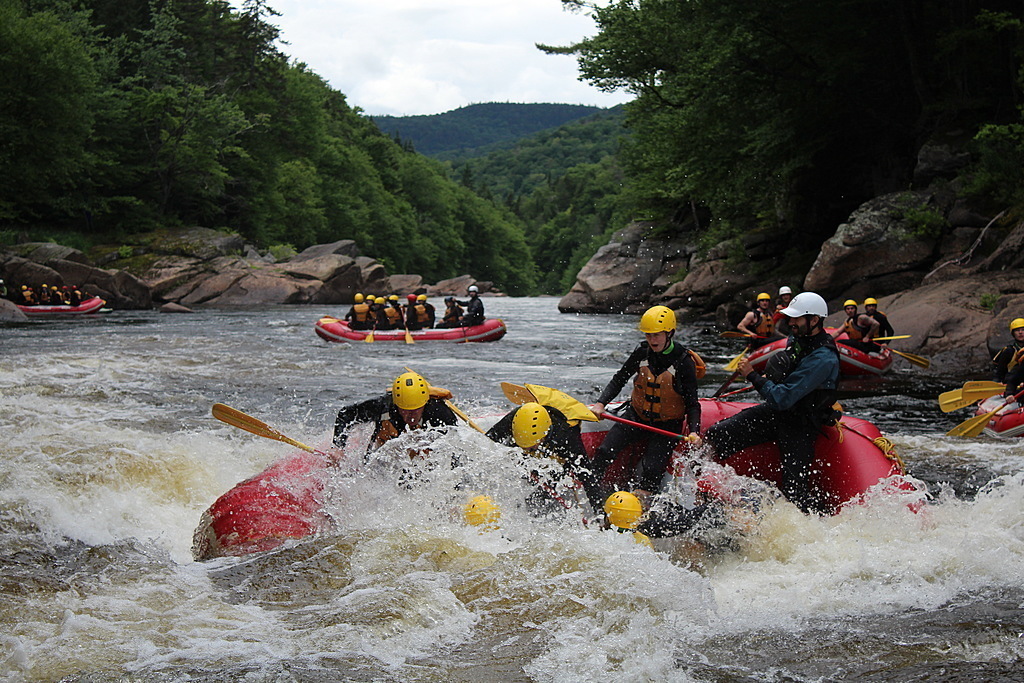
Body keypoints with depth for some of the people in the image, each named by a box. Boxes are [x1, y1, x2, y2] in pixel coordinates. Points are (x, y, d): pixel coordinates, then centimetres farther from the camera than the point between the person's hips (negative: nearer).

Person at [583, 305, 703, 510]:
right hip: (636, 416, 4)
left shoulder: (684, 362, -13)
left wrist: (694, 431, -28)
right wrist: (600, 403, -7)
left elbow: (692, 404, -11)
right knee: (604, 452, -14)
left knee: (651, 470, -23)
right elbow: (619, 380, 8)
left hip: (667, 426, -4)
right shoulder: (642, 353, -3)